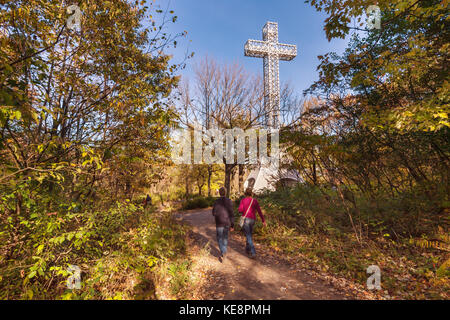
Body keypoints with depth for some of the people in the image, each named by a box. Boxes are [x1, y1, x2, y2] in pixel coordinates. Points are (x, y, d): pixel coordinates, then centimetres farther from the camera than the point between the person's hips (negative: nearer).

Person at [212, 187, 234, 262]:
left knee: (219, 239, 8)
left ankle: (223, 253, -10)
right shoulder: (229, 201, -8)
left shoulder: (216, 202, -11)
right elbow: (231, 214, -9)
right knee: (225, 237, 20)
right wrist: (232, 225, -4)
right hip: (227, 223, 2)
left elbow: (214, 213, -8)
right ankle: (223, 252, 29)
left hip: (219, 223, -2)